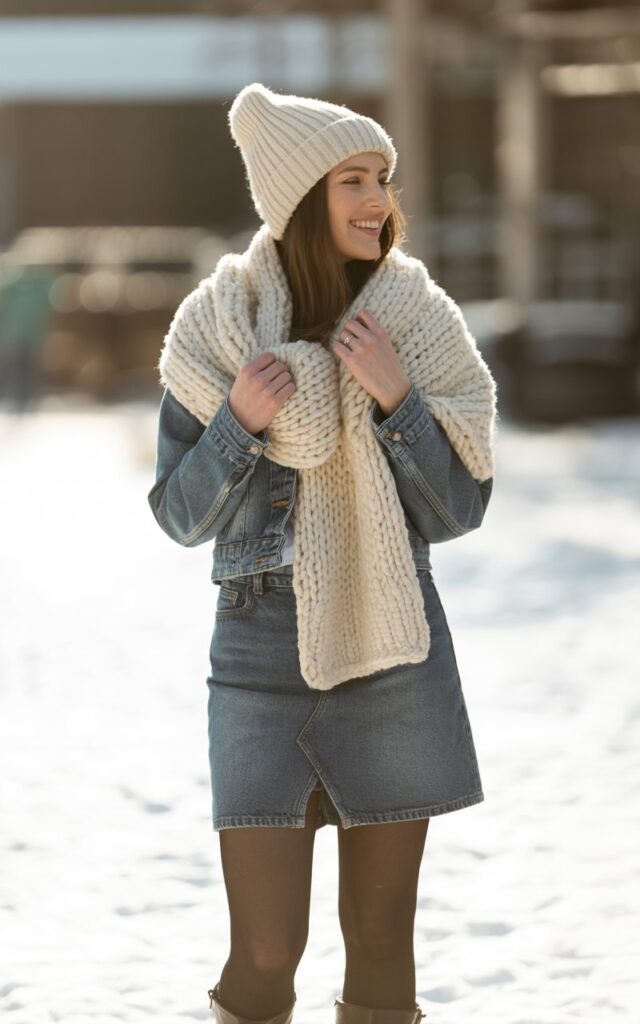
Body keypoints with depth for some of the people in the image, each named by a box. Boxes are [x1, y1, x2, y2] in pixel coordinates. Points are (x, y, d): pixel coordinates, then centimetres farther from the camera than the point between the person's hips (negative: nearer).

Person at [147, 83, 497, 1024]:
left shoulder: (423, 327, -1)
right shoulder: (216, 331, -2)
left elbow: (458, 511, -2)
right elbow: (179, 516, 3)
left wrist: (395, 399, -15)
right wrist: (238, 422, -14)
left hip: (393, 652, 1)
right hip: (263, 652, -1)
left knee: (381, 944, 7)